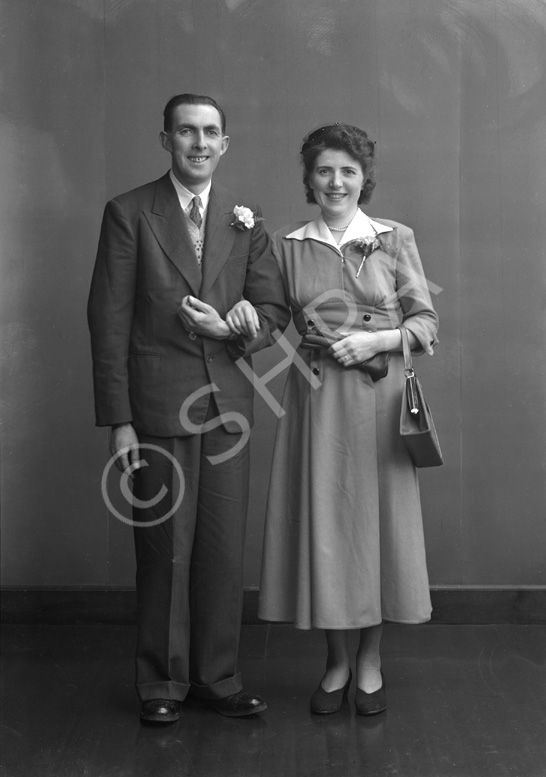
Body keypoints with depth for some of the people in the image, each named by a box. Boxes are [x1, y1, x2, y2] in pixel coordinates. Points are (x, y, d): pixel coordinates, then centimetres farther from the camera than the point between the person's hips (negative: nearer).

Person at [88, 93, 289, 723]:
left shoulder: (245, 219, 11)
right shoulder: (129, 214, -1)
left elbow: (273, 307, 10)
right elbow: (109, 321, -4)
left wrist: (234, 329, -13)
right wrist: (118, 420, -10)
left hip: (227, 405, 4)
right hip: (158, 406, -3)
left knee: (224, 550, 8)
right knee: (164, 550, 3)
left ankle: (217, 677, 22)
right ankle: (162, 683, 19)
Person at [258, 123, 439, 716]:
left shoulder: (395, 239, 2)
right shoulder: (286, 245, 6)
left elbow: (426, 322, 2)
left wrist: (374, 339, -13)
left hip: (377, 397, -1)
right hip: (314, 397, 1)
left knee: (376, 517, 4)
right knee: (322, 519, 3)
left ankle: (370, 662, 19)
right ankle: (337, 661, 19)